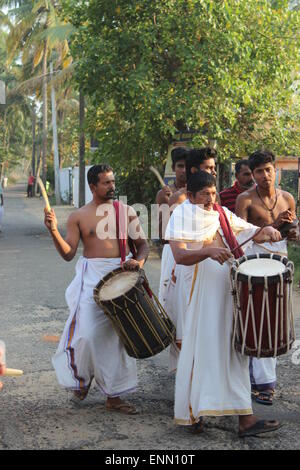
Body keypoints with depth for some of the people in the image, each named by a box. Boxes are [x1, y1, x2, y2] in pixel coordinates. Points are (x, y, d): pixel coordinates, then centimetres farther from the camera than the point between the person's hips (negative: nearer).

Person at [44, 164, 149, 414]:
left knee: (118, 335, 6)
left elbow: (143, 245, 11)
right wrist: (54, 231, -19)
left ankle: (114, 395, 17)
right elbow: (68, 254, -3)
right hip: (92, 278, -2)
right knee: (87, 334, -12)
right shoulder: (79, 216, 2)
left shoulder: (126, 211, 8)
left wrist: (139, 261, -11)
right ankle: (82, 376, 20)